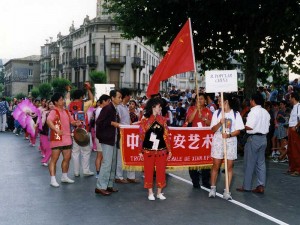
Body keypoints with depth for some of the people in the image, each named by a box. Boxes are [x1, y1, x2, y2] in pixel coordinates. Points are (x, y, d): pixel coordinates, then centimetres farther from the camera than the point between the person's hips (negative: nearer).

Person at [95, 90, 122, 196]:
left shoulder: (115, 109, 14)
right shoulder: (107, 108, -14)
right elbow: (99, 122, -19)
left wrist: (118, 125, 6)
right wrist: (112, 123, -18)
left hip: (113, 139, 10)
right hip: (107, 139, -10)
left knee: (113, 163, 12)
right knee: (107, 163, -10)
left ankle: (109, 185, 20)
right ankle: (100, 187, -4)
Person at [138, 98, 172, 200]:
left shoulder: (162, 120, 4)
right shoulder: (145, 120, -3)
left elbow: (166, 135, 5)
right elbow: (141, 136, -1)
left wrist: (169, 150, 5)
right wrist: (140, 151, -1)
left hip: (161, 150, 3)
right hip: (148, 150, -2)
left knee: (161, 171, 6)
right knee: (149, 172, 5)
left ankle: (159, 193, 19)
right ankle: (150, 193, 18)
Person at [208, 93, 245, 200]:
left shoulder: (236, 114, 1)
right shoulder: (217, 113, 4)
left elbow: (238, 131, -1)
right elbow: (213, 129, 1)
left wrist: (229, 135, -19)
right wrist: (220, 123, -17)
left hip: (231, 142, 0)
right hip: (218, 141, 1)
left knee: (229, 166, 1)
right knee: (216, 166, 2)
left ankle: (227, 190, 6)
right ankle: (213, 188, 14)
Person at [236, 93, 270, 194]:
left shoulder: (254, 111, -15)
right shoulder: (265, 112, 11)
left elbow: (249, 127, -21)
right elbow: (267, 125, 13)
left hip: (254, 138, -8)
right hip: (263, 138, 8)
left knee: (249, 163, 2)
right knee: (261, 162, 10)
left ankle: (246, 186, 9)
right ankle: (261, 186, 9)